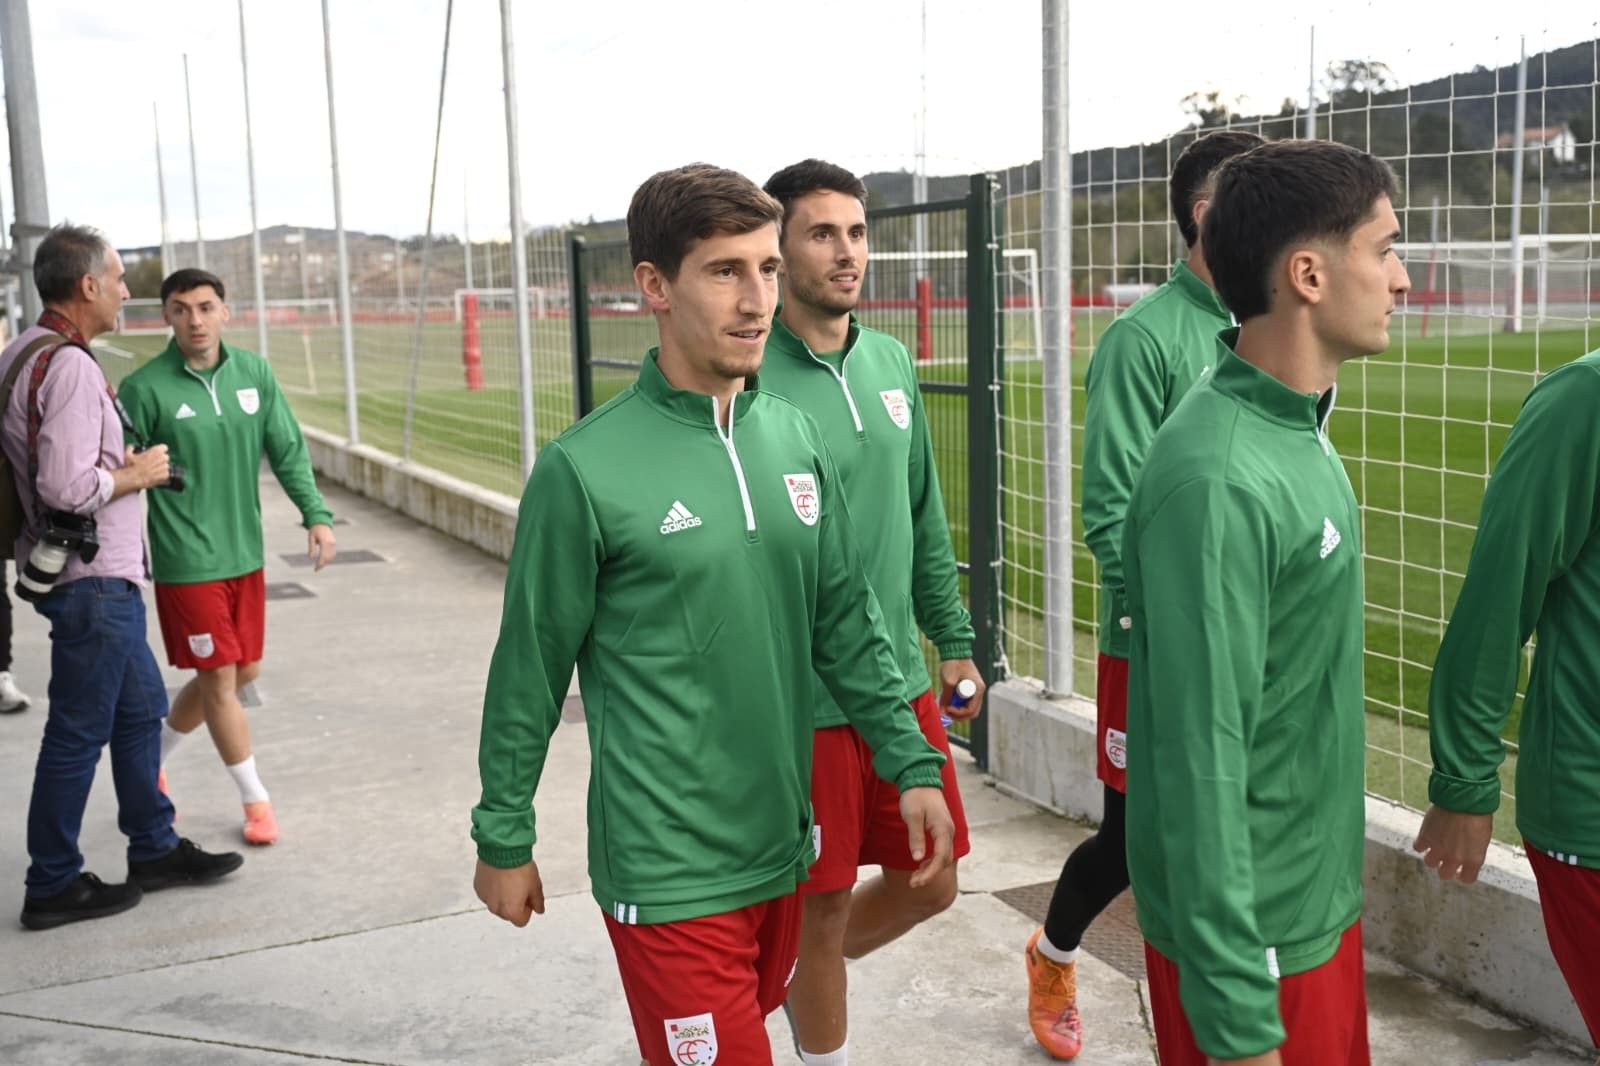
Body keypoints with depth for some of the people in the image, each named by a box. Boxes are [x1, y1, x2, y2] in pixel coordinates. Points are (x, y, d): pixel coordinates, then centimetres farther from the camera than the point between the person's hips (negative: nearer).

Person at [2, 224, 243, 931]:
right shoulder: (69, 366, -21)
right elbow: (66, 486, -28)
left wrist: (121, 462, 13)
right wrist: (135, 475, -12)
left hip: (97, 575, 10)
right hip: (92, 578, -10)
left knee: (140, 707, 19)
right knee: (78, 733, 1)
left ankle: (154, 850, 31)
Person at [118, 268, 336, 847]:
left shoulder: (255, 373, 1)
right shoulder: (144, 388, -11)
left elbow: (288, 450, 4)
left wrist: (316, 513, -8)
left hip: (246, 554, 6)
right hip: (187, 561, -5)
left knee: (243, 671, 15)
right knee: (220, 680, 0)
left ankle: (153, 760, 37)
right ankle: (256, 799, 17)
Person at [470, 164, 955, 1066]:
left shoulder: (797, 435, 2)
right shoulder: (586, 469, -14)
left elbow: (847, 623, 8)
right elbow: (531, 671, -6)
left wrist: (912, 763, 2)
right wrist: (504, 836, 1)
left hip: (782, 846, 6)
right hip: (670, 874, -6)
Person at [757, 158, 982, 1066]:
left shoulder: (893, 363, 6)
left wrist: (954, 641, 13)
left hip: (903, 682, 6)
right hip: (804, 698, -6)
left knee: (931, 882, 16)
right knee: (824, 907, 8)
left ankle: (806, 976, 41)